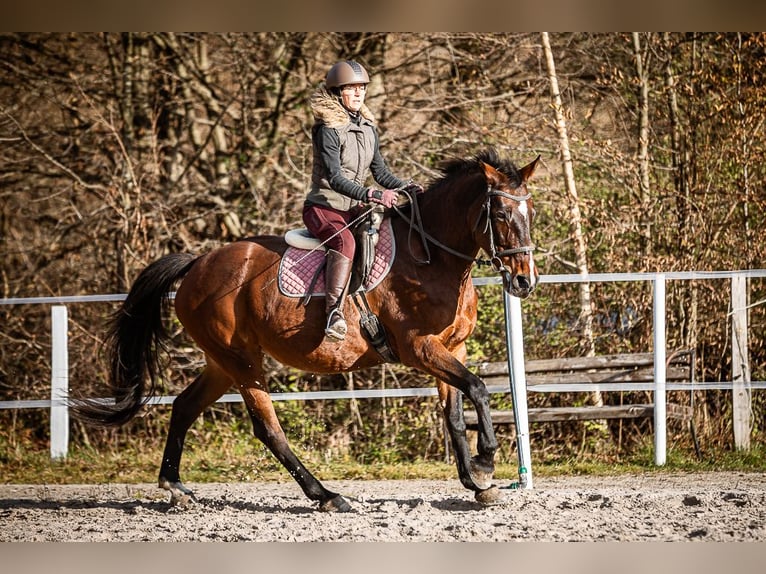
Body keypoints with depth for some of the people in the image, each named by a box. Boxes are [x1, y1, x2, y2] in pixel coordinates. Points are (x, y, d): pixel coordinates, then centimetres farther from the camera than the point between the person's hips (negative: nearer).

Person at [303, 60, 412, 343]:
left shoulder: (368, 129, 10)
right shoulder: (328, 130, -14)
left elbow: (380, 172, 15)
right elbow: (335, 178, -22)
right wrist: (371, 195, -33)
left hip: (354, 209, 8)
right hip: (324, 208, -8)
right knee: (344, 240, -38)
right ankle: (334, 313, -48)